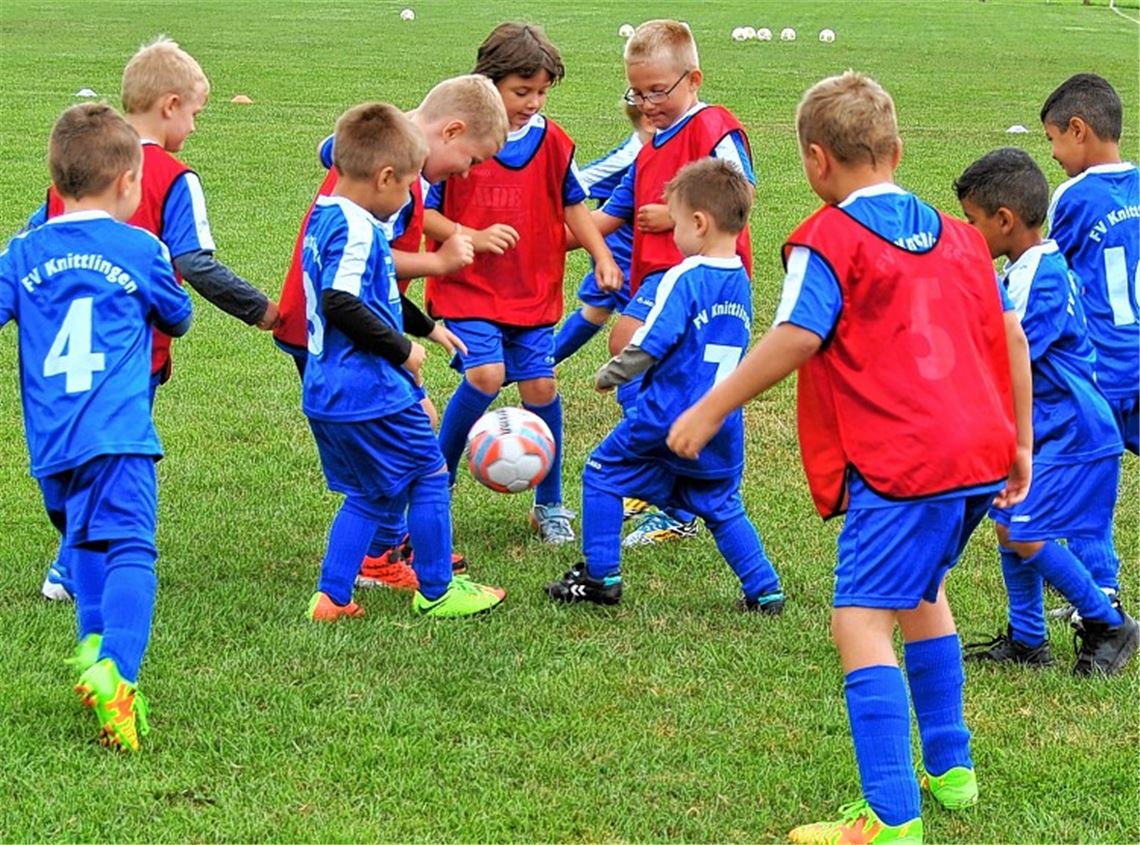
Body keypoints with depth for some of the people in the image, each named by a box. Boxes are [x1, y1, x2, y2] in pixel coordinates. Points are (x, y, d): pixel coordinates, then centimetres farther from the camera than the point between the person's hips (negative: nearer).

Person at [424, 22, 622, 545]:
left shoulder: (550, 141, 1)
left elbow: (572, 205, 14)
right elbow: (424, 212, -8)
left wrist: (602, 256, 1)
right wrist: (474, 238, -23)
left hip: (534, 290, 4)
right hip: (469, 287, -3)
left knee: (540, 385, -1)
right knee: (486, 374, -21)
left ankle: (549, 506, 16)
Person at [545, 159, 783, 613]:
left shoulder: (685, 278, -16)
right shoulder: (740, 282, 8)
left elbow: (649, 345, -18)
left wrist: (610, 375, 0)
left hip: (669, 414, -7)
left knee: (603, 474, 9)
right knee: (721, 506, 19)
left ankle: (600, 576, 10)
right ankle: (764, 589, 12)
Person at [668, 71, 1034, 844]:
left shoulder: (830, 238, -5)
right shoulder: (956, 235, 17)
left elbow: (796, 339, -15)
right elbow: (1010, 337, 18)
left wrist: (710, 410, -7)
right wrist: (1020, 443, 26)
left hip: (898, 465, -9)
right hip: (980, 456, 9)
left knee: (862, 622, -11)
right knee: (920, 592, 29)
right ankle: (949, 768, 37)